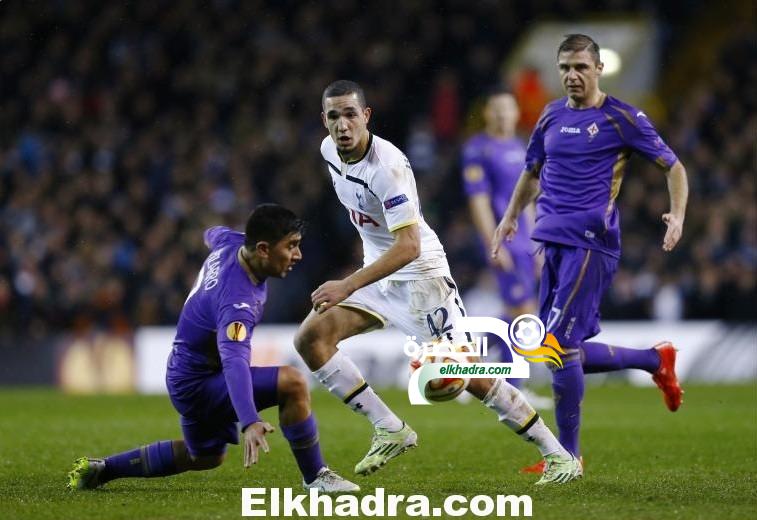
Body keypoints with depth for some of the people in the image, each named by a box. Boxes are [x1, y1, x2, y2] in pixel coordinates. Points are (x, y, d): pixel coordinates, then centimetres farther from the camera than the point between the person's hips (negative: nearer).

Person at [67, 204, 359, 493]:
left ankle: (101, 469, 34)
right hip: (198, 385, -10)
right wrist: (249, 422, -64)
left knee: (205, 457, 30)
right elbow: (234, 361, -50)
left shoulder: (230, 243, -8)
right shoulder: (237, 300, -36)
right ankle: (315, 478, -11)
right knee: (292, 383, -26)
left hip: (186, 375, 10)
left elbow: (213, 235, 19)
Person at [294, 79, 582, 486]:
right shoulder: (329, 150, -1)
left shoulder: (387, 166, -27)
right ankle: (390, 430, -2)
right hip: (378, 270, 8)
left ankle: (557, 455, 1)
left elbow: (408, 246, -33)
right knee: (310, 338, -9)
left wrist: (348, 286, -38)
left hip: (419, 272, -8)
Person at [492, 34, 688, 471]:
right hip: (554, 243, 7)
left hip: (592, 244, -7)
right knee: (564, 351, 7)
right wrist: (511, 217, 22)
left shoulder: (622, 118, -4)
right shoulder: (552, 116, 14)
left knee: (561, 345, -14)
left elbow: (674, 167, 1)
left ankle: (568, 455, -3)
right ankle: (657, 360, 29)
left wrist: (677, 216, -14)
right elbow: (533, 172, 30)